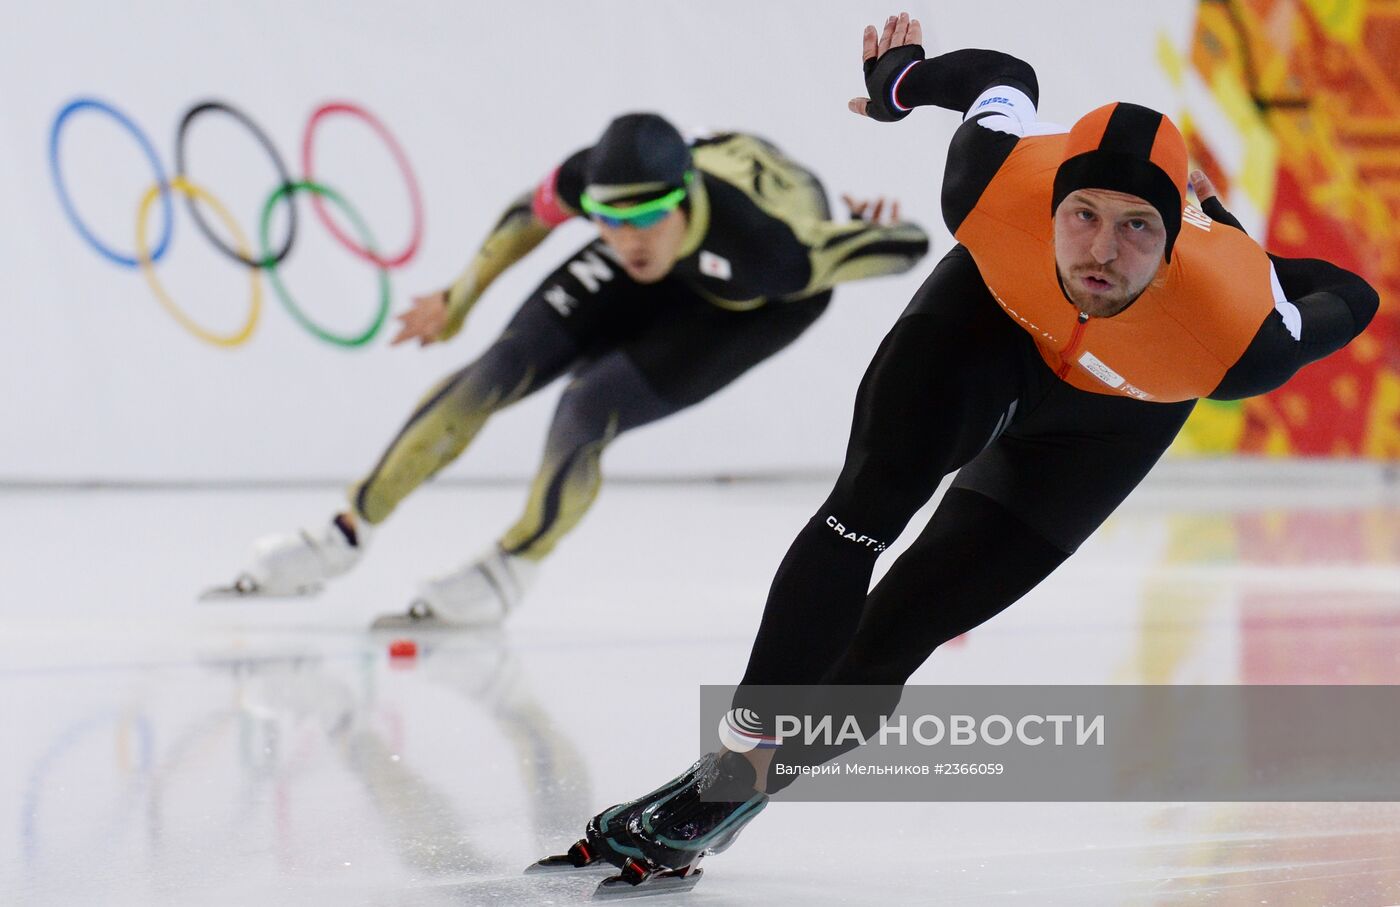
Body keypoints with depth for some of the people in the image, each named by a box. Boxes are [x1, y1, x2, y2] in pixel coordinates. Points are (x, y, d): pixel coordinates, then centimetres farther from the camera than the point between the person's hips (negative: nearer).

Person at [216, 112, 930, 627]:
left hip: (756, 305, -4)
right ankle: (348, 533, 7)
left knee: (586, 413, -22)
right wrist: (458, 300, 1)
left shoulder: (771, 249, -44)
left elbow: (908, 245, -34)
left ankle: (509, 572, 2)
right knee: (501, 370, -7)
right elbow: (534, 212, -9)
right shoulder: (595, 179, -33)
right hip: (665, 268, 4)